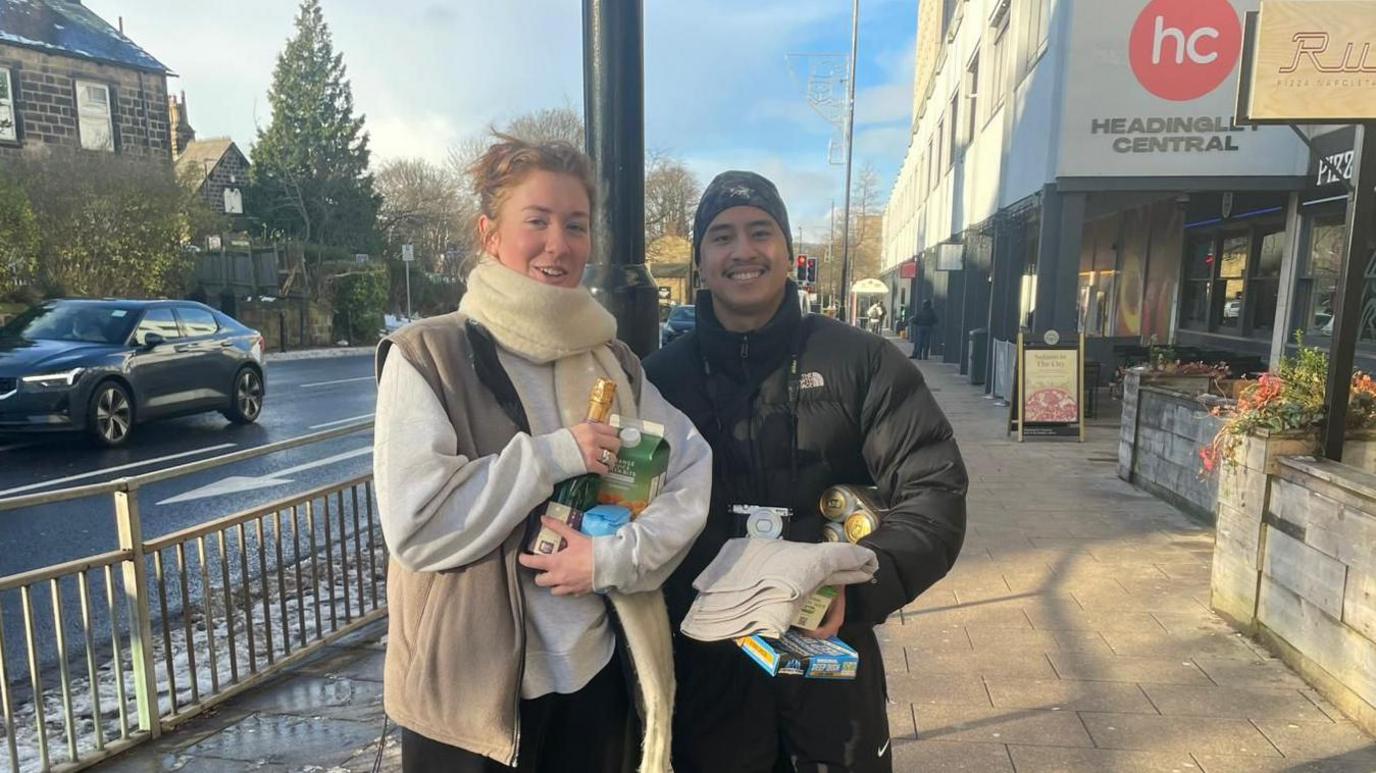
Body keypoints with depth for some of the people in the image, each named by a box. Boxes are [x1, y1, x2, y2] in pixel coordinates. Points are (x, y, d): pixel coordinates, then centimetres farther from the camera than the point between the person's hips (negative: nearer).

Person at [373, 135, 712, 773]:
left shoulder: (611, 359, 4)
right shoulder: (427, 355, -9)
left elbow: (694, 470, -2)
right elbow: (414, 525, -17)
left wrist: (617, 555, -16)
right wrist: (553, 456, -19)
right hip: (471, 690, -3)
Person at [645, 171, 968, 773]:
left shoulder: (861, 362, -4)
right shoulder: (660, 377, -1)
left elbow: (934, 491, -8)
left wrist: (856, 582, -23)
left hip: (832, 658, 0)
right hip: (704, 669, 1)